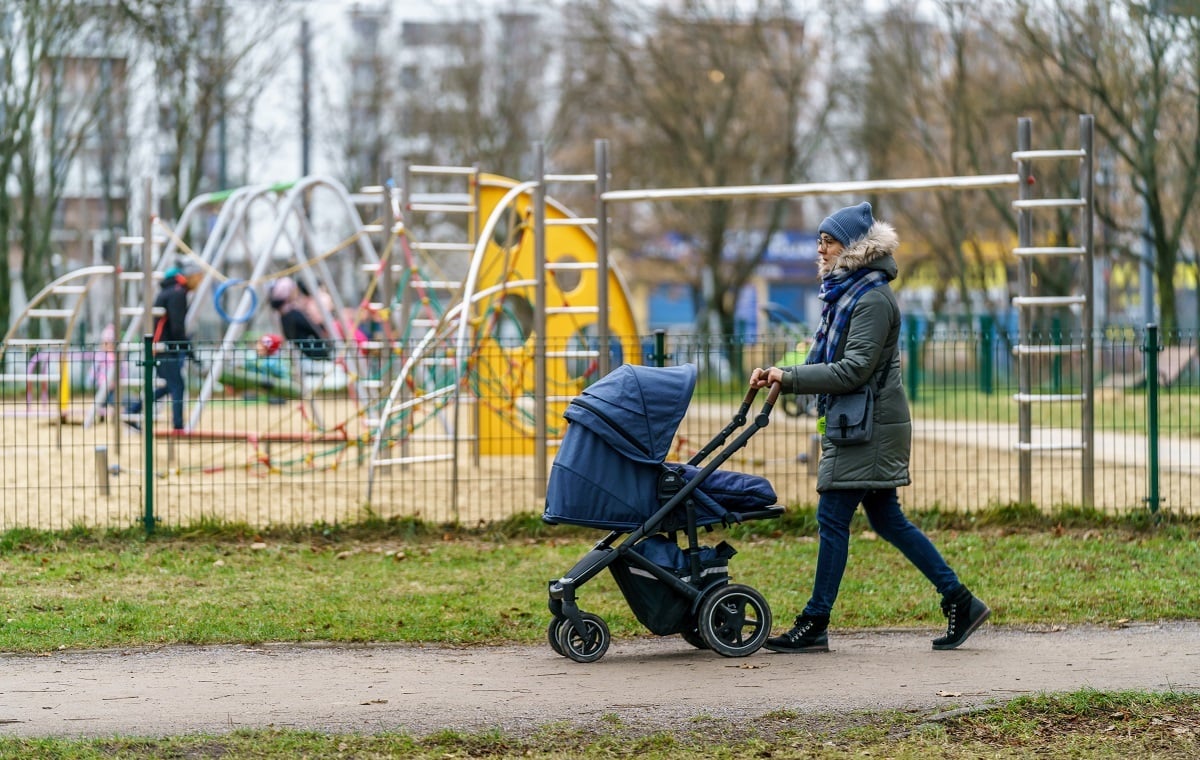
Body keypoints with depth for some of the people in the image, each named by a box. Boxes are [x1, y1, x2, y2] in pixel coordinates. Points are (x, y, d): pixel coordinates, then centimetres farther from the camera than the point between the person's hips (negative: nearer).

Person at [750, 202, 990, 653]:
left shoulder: (873, 299, -15)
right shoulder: (843, 293, 15)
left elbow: (853, 369, -22)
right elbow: (823, 362, 17)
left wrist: (789, 379, -23)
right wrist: (778, 375, 1)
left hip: (869, 426, -10)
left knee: (832, 518, -7)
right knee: (886, 520, 11)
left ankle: (814, 625, -2)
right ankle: (960, 602, 14)